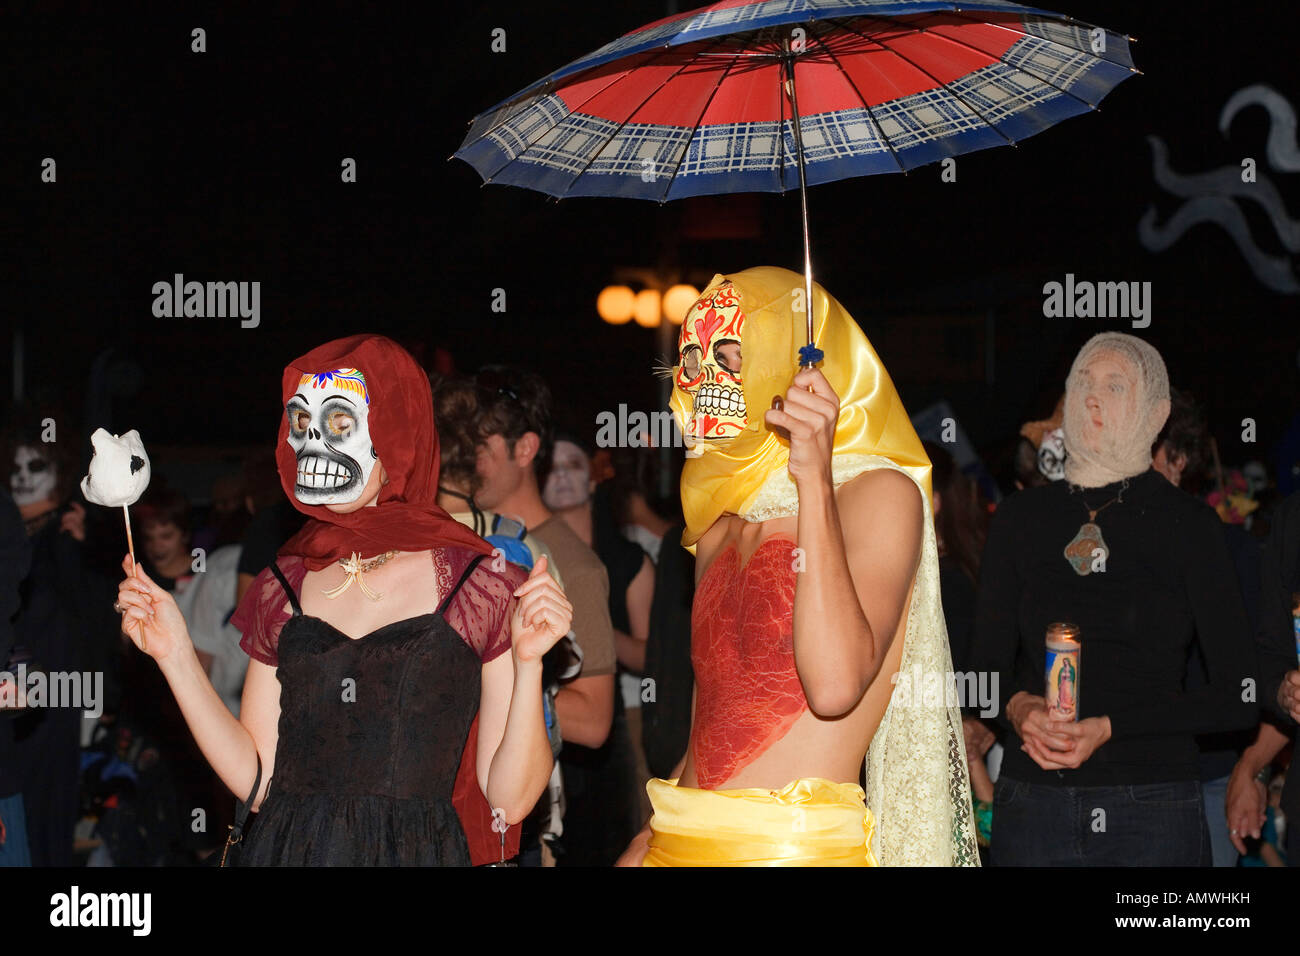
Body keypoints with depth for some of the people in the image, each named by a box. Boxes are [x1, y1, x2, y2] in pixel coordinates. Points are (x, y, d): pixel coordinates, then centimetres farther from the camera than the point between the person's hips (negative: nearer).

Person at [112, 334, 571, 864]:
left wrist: (528, 661, -18)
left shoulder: (481, 586, -5)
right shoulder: (281, 589, 6)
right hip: (287, 851, 3)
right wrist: (176, 655, 1)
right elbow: (259, 782, 5)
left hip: (419, 854, -3)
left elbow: (508, 800, -6)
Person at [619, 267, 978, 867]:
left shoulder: (880, 495, -7)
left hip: (799, 848, -6)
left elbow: (835, 686, -22)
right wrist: (648, 840, 5)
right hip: (685, 844, 6)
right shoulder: (720, 532, 14)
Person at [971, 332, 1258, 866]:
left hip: (1153, 808, -2)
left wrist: (1110, 727, -12)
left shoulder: (1187, 525, 1)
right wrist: (1017, 707, -14)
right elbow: (987, 668, 9)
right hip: (1033, 799, 2)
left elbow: (1238, 698, -2)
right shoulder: (1022, 518, 9)